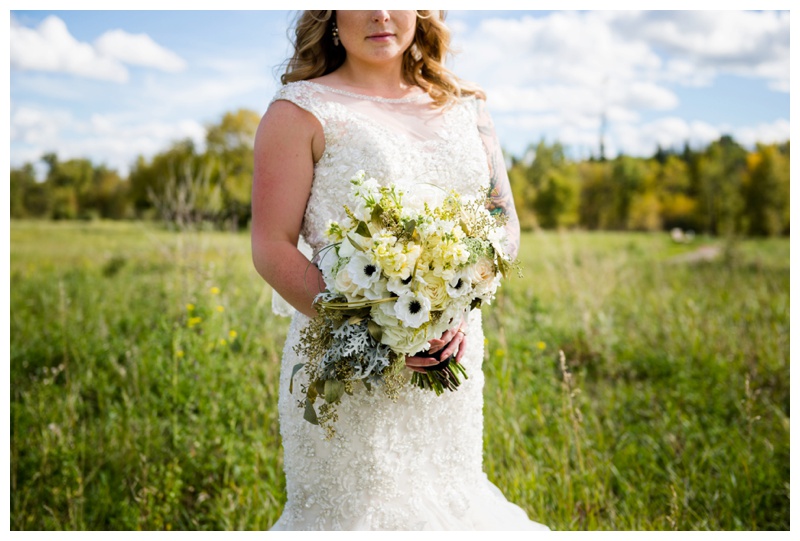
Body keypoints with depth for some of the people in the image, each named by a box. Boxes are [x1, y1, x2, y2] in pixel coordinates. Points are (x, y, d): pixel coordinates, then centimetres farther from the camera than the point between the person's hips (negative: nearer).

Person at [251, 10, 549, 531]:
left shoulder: (464, 106, 11)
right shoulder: (301, 110, -3)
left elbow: (505, 220, 10)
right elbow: (272, 248, -8)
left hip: (451, 357, 5)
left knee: (448, 501, 15)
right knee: (354, 510, 2)